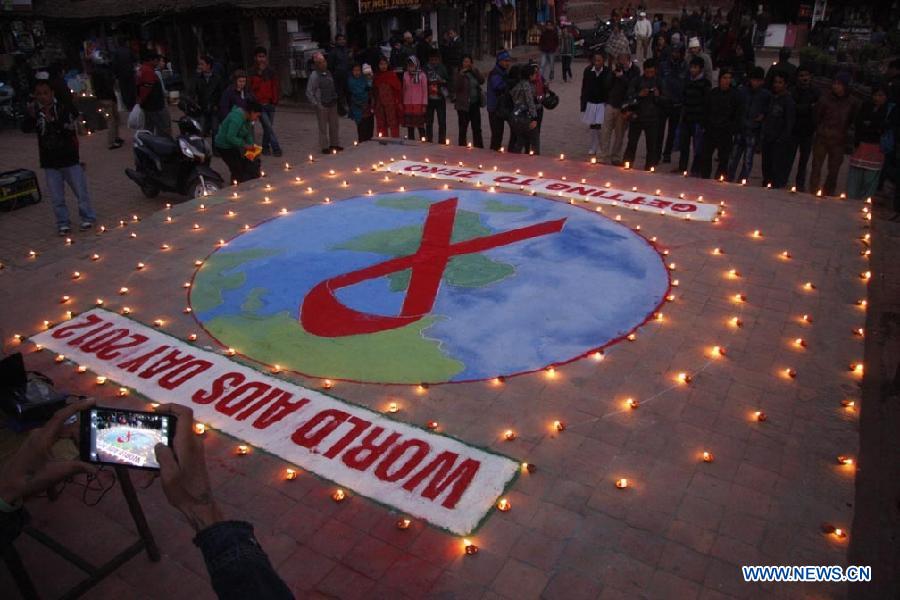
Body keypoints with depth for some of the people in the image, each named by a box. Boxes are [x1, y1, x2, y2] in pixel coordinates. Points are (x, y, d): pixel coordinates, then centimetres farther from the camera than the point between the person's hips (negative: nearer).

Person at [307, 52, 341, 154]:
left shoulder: (329, 73, 7)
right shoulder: (314, 76, -11)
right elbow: (309, 92, -12)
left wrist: (335, 98, 11)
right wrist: (316, 104, -14)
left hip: (332, 104, 6)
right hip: (322, 105, -6)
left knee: (335, 125, 13)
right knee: (323, 126, 1)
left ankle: (335, 144, 26)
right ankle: (325, 147, 10)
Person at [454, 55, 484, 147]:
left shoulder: (474, 72, 11)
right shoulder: (460, 73, -1)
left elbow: (482, 80, -5)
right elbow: (456, 87, -15)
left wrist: (474, 70, -10)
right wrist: (461, 75, -22)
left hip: (475, 104, 4)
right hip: (463, 105, -4)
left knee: (477, 128, 7)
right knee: (463, 129, 1)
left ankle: (479, 147, 13)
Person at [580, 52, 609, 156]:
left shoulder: (607, 72, -11)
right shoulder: (588, 71, -5)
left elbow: (608, 88, -7)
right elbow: (584, 88, 1)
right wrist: (583, 104, 2)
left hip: (602, 103, -3)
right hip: (590, 103, 3)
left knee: (600, 126, -8)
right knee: (592, 126, 12)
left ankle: (600, 149, 7)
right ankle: (593, 148, 26)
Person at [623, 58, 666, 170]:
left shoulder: (658, 82, 6)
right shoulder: (637, 80, 1)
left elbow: (664, 100, 8)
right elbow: (629, 97, -4)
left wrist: (658, 96, -12)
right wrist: (639, 95, -20)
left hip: (652, 119, 1)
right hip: (637, 117, -1)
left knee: (652, 145, 3)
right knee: (632, 143, 0)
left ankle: (649, 168, 12)